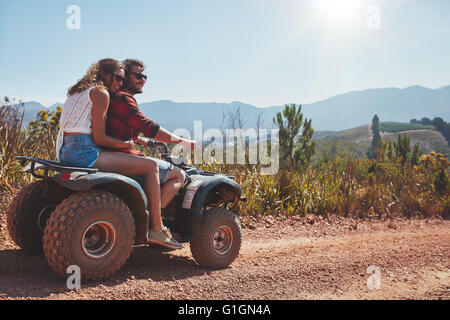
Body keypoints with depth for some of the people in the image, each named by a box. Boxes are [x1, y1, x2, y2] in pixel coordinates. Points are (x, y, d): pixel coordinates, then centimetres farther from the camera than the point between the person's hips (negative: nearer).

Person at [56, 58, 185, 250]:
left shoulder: (77, 91, 24)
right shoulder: (101, 93, -5)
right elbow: (99, 138, -13)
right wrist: (127, 144, 3)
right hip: (84, 153, -10)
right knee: (150, 166, -8)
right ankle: (157, 229, -7)